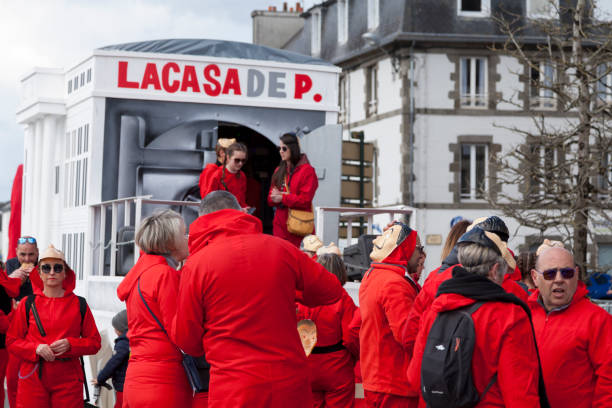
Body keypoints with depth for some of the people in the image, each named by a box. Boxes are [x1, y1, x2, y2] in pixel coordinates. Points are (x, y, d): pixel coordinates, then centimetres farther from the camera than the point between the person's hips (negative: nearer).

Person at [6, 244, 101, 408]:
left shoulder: (79, 304, 5)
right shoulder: (28, 304, 6)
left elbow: (94, 342, 6)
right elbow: (12, 341, 7)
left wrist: (70, 344, -11)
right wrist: (36, 348, -10)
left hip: (68, 379, 0)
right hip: (33, 377, 0)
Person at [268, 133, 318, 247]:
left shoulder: (307, 170, -5)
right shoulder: (279, 171, 16)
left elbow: (305, 199, -13)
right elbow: (271, 198, 15)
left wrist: (282, 198, -11)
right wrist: (275, 197, -9)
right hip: (280, 225, 6)